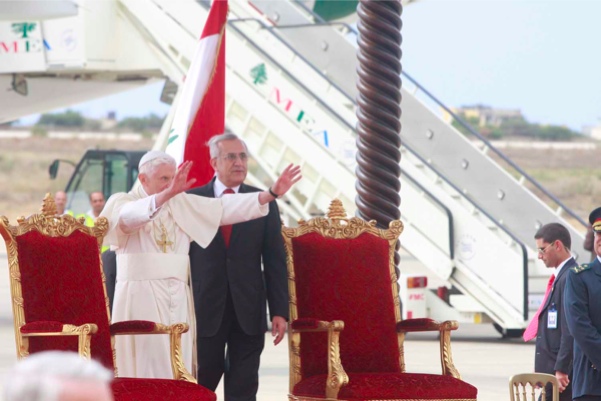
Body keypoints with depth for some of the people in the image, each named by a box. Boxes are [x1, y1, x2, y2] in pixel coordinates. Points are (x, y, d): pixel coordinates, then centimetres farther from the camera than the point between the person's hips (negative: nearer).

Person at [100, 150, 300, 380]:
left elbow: (225, 209, 5)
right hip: (141, 298, -5)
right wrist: (166, 194, -42)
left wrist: (272, 193, -5)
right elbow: (130, 216, -25)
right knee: (147, 371, -8)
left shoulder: (182, 203, 12)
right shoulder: (122, 202, -1)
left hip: (177, 298, 5)